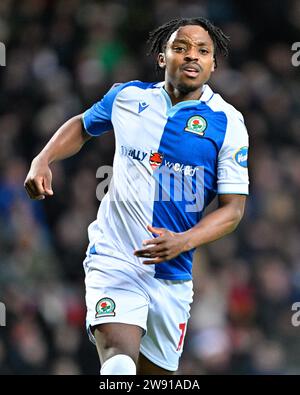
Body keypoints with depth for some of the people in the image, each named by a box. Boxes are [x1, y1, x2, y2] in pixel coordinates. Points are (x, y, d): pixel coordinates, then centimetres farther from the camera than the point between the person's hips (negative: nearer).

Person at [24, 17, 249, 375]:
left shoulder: (227, 123, -2)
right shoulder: (128, 96, 4)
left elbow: (233, 208, -4)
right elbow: (82, 126, 25)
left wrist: (183, 241, -21)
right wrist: (42, 161, 8)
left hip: (173, 275, 1)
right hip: (113, 261, -1)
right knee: (120, 362, -27)